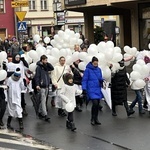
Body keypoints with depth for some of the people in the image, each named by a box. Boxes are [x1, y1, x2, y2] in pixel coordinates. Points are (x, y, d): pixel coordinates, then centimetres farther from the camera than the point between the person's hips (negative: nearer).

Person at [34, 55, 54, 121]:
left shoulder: (46, 66, 13)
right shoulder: (39, 67, -10)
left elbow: (52, 68, 11)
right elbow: (37, 76, -14)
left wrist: (47, 63, 2)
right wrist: (37, 85, -21)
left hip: (46, 86, 8)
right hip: (41, 86, -8)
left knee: (43, 100, 13)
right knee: (43, 100, -9)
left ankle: (40, 112, 23)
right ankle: (45, 115, -11)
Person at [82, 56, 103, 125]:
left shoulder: (99, 69, 7)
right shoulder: (88, 69, -7)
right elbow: (84, 80, -6)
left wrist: (102, 80, -6)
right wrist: (84, 88, -14)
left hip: (98, 89, 5)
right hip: (91, 90, -5)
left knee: (97, 104, 8)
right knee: (95, 103, -17)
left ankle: (96, 119, 21)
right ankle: (92, 119, 0)